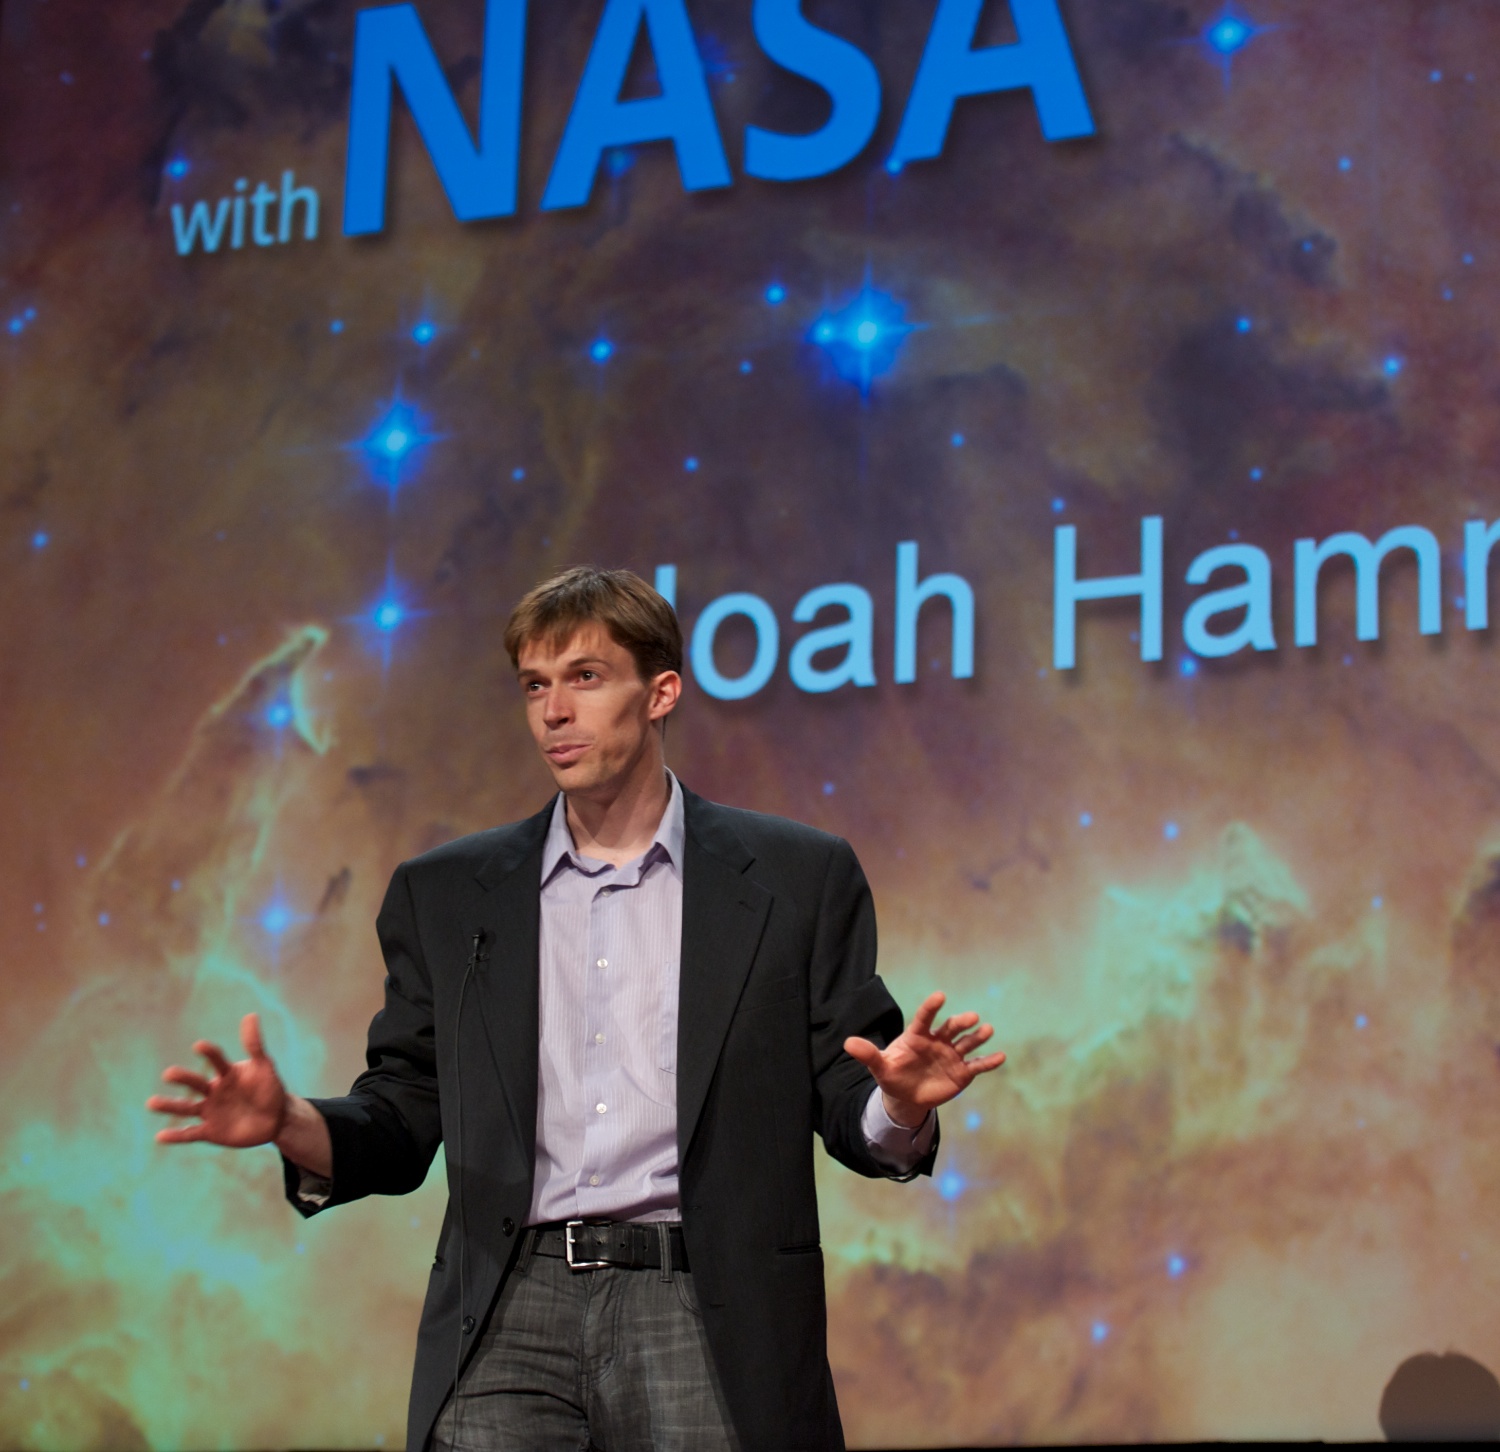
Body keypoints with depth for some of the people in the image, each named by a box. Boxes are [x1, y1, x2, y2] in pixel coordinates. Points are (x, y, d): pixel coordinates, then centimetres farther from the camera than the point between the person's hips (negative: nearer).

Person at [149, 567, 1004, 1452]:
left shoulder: (798, 878, 7)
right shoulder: (444, 894, 13)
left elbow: (847, 1110, 6)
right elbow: (405, 1124, 14)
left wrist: (899, 1108, -17)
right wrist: (293, 1125, -7)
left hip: (705, 1318, -1)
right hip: (511, 1316, 2)